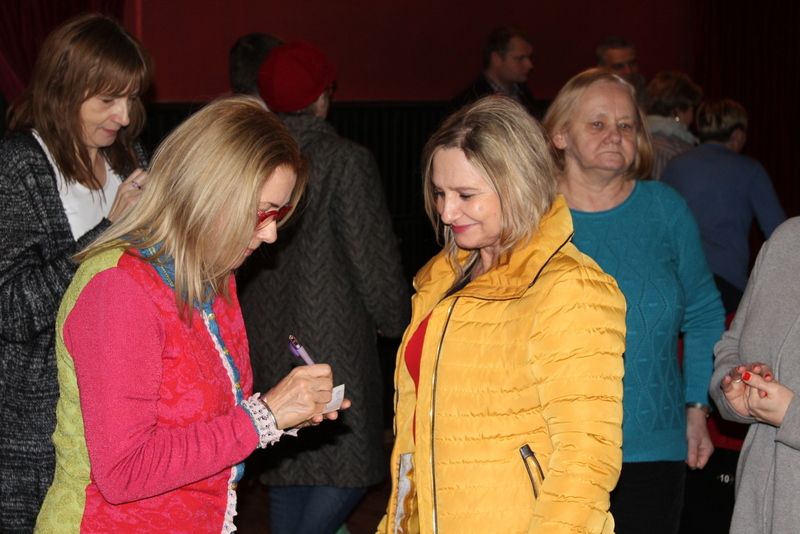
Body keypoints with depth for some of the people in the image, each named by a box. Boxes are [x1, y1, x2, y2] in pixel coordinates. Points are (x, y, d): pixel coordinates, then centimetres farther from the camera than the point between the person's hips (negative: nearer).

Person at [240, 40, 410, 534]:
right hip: (332, 340, -6)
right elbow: (374, 257, -10)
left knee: (287, 460, 17)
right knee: (348, 463, 3)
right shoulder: (346, 161, -12)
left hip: (266, 339, 6)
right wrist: (396, 320, 7)